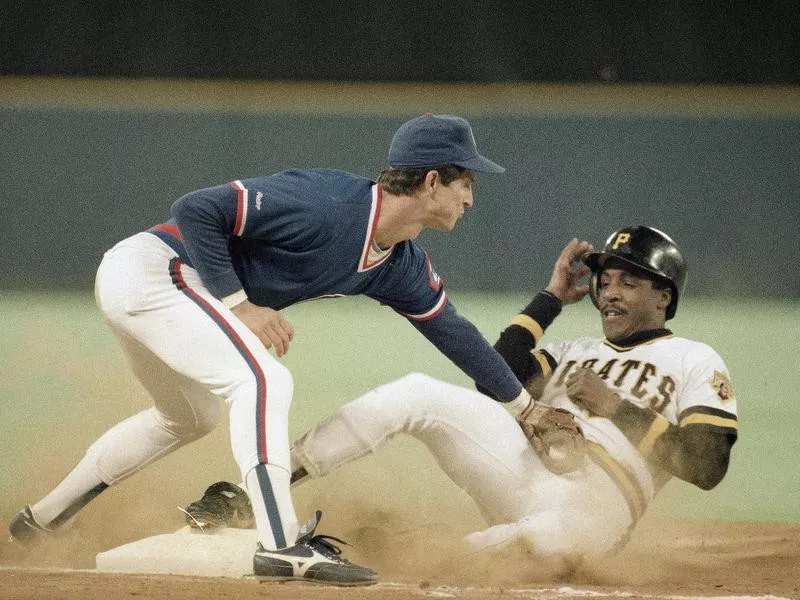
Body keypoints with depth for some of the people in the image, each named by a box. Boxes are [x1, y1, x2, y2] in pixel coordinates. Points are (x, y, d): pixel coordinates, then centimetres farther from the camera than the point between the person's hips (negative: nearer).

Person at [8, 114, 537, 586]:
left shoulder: (402, 266, 2)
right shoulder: (325, 206, -26)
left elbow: (451, 329, 16)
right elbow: (195, 210, -25)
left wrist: (523, 403, 20)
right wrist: (240, 303, -24)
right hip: (146, 269, -10)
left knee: (190, 418, 27)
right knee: (264, 381, -21)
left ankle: (43, 517, 39)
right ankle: (283, 547, -26)